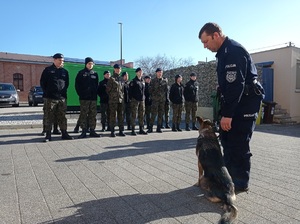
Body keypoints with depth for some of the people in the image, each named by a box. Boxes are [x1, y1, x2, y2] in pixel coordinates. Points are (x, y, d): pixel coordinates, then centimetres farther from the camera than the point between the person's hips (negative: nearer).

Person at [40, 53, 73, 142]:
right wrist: (47, 92, 1)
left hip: (62, 98, 3)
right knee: (49, 117, 0)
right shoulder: (48, 70, 4)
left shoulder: (65, 71, 14)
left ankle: (64, 133, 12)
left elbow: (67, 83, 19)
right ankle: (48, 135, 6)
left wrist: (64, 91, 8)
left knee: (62, 117, 6)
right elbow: (42, 82, 5)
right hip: (50, 98, -3)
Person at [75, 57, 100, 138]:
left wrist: (95, 94, 1)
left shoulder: (95, 74, 14)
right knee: (83, 115, -3)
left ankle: (92, 131, 12)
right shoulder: (81, 73, 5)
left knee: (93, 115, 5)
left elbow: (97, 85, 14)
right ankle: (84, 131, 2)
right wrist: (80, 94, -6)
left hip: (93, 98, 3)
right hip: (84, 98, -3)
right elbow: (77, 85, 2)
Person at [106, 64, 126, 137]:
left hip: (121, 100, 6)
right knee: (113, 115, -3)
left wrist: (122, 96, 11)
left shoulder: (121, 78, 15)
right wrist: (112, 96, 3)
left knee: (121, 115, 7)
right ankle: (112, 131, 2)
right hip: (113, 100, -5)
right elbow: (108, 89, -2)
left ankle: (121, 131, 13)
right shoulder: (111, 78, -2)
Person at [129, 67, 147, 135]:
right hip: (135, 100, -6)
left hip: (142, 100, 6)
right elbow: (130, 91, -5)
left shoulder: (143, 81, 16)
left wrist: (144, 98, 13)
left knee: (141, 115, 8)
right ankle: (133, 130, 1)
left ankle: (141, 129, 17)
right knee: (134, 115, -4)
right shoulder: (133, 81, -3)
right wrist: (131, 99, -10)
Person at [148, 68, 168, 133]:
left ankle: (159, 128, 13)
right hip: (155, 99, -3)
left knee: (161, 114, 5)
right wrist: (152, 96, 0)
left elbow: (166, 89, 16)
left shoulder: (165, 80, 11)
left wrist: (165, 95, 8)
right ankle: (150, 128, -3)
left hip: (163, 99, 3)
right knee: (154, 113, -9)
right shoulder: (153, 81, 3)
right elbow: (150, 90, 4)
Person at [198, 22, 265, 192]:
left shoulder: (234, 51, -17)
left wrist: (227, 114, -25)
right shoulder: (224, 52, 15)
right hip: (235, 102, 10)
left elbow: (236, 85, -25)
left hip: (245, 103, -10)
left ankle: (241, 183, 9)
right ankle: (229, 177, 25)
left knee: (239, 145, -5)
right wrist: (225, 111, 15)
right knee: (227, 141, 13)